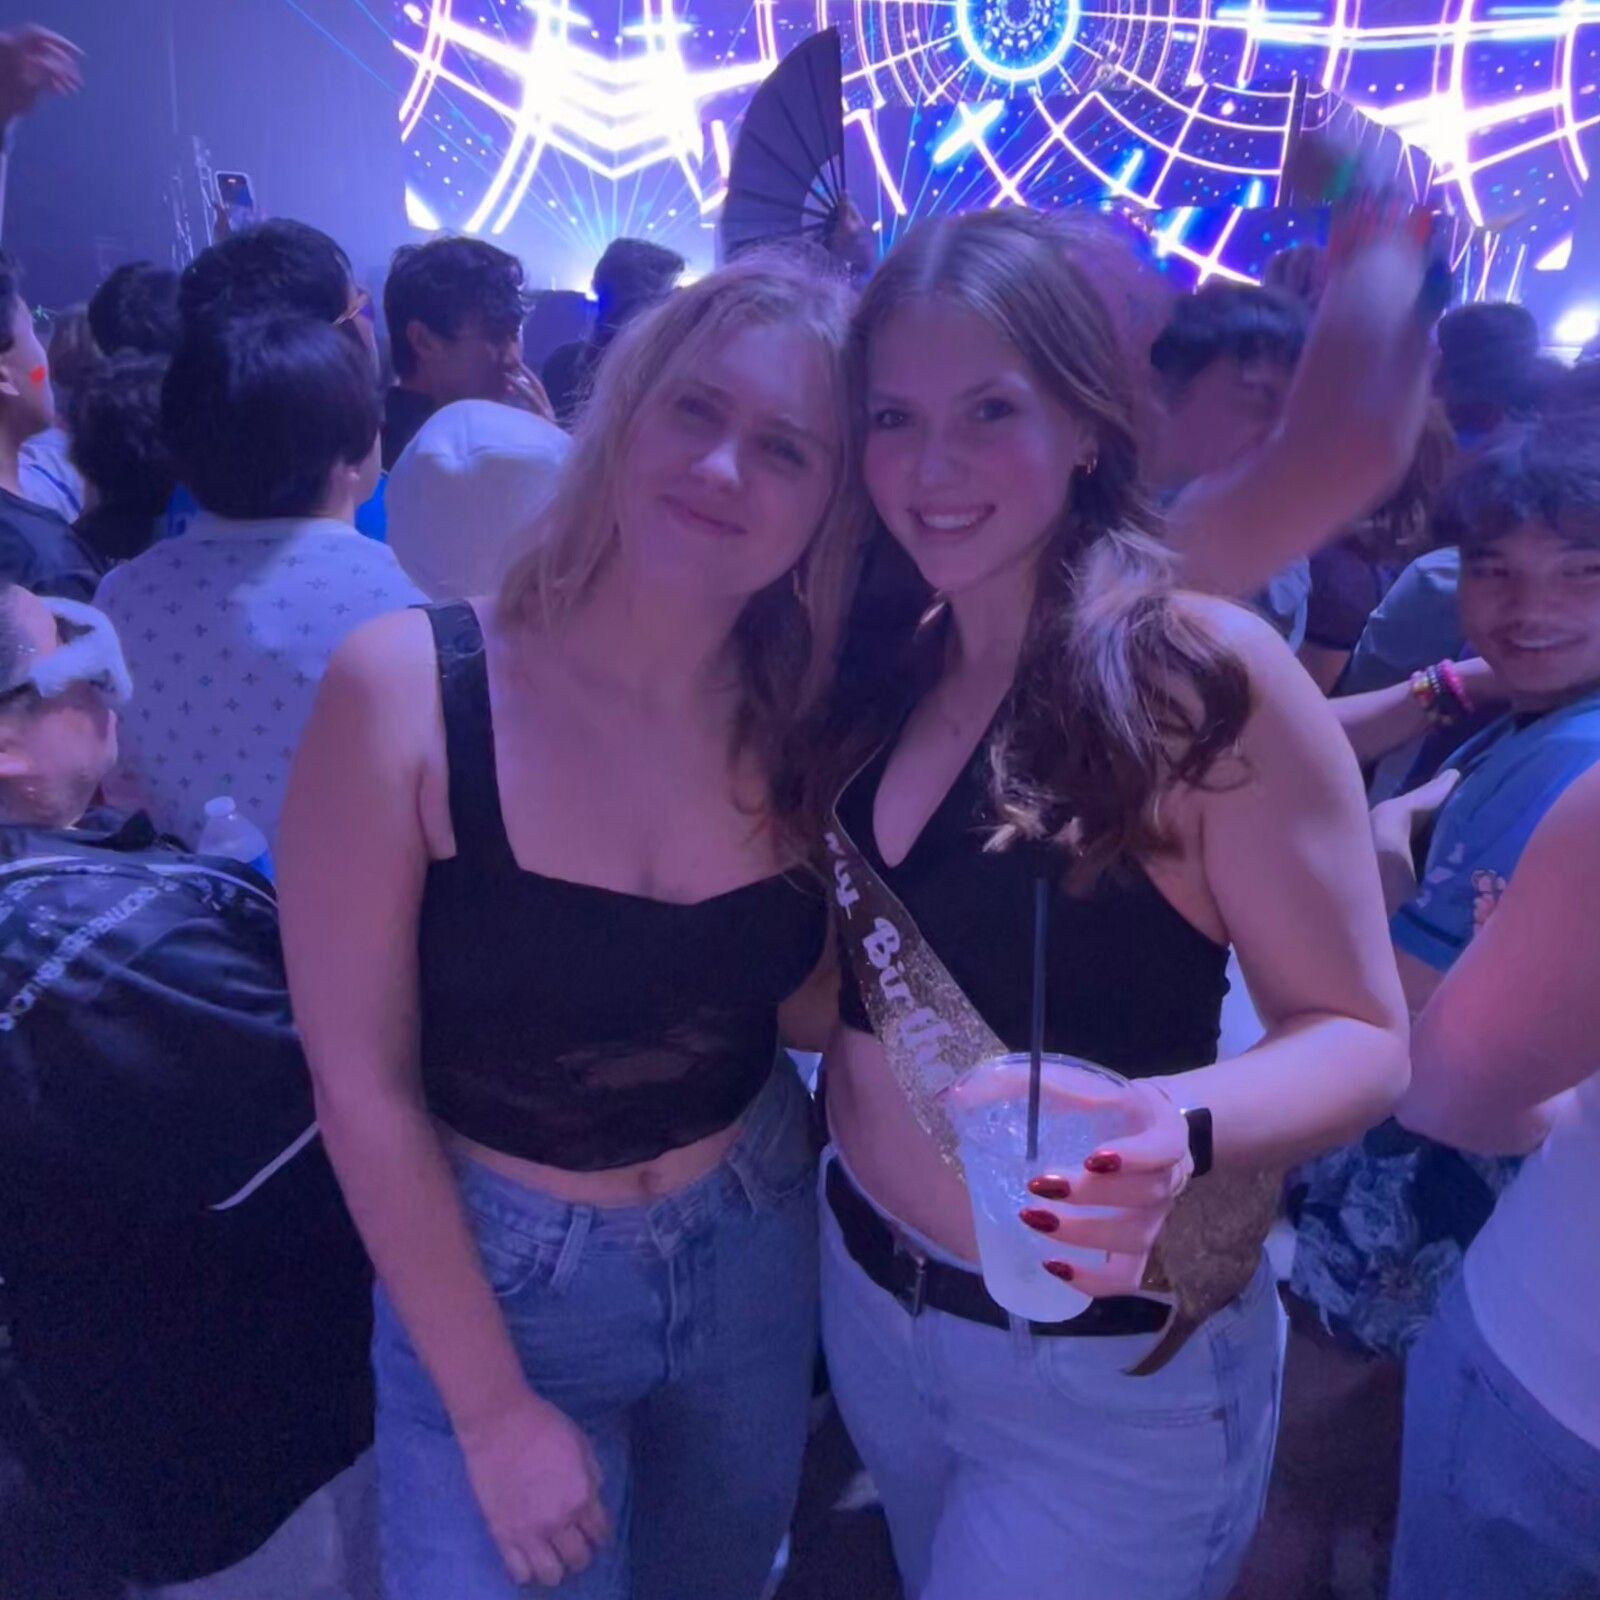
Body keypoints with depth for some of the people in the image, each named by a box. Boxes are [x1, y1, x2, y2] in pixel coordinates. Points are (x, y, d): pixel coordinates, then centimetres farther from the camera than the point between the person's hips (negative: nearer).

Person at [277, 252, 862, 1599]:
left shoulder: (804, 720, -10)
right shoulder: (408, 688, -20)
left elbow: (823, 1004, -4)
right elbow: (362, 1084, -16)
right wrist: (494, 1408, -10)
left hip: (758, 1245, 4)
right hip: (491, 1275, -3)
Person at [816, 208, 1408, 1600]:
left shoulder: (1208, 673, -20)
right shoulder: (883, 665, -4)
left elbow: (1364, 1037, -16)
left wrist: (1177, 1126, -34)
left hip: (1109, 1364, -5)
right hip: (863, 1292, 6)